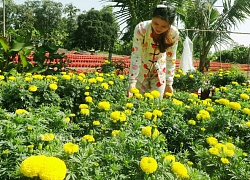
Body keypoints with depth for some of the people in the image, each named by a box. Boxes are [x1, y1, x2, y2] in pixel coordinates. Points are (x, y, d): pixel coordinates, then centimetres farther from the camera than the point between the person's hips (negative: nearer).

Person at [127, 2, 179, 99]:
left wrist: (169, 84, -14)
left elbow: (171, 59, -13)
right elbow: (135, 56, -28)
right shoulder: (141, 29, -28)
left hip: (159, 68, 2)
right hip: (141, 68, -1)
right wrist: (132, 82, -34)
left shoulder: (174, 33, -21)